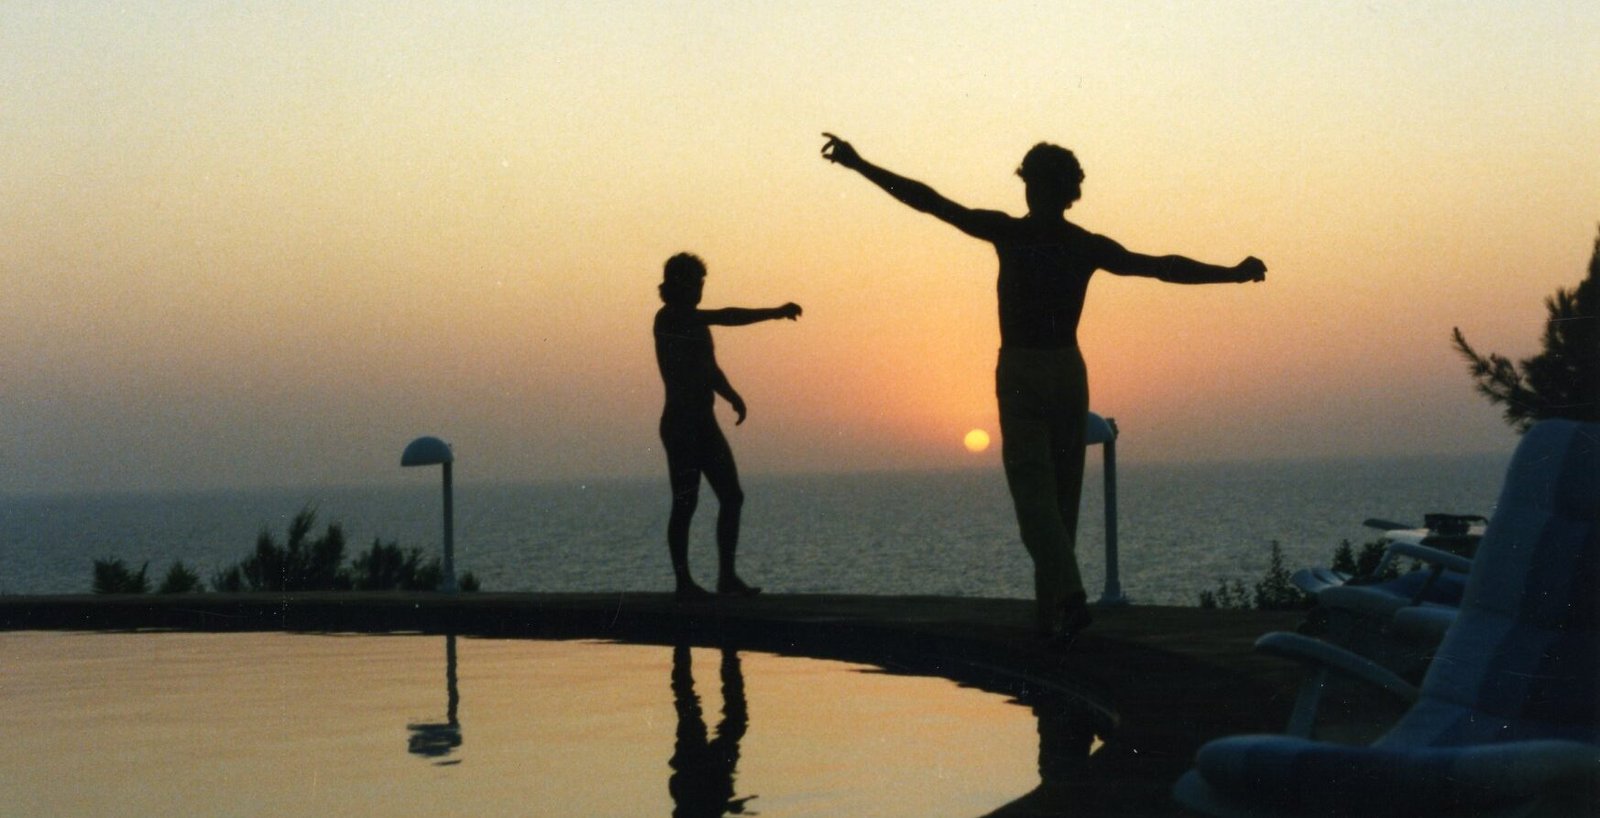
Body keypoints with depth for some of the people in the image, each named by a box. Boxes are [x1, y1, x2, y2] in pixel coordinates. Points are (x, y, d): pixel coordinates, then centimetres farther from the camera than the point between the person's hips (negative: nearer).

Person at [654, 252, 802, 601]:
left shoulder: (695, 321, 17)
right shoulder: (669, 319, -11)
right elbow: (726, 317, -22)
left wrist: (732, 396, 5)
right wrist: (774, 313, -23)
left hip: (703, 422, 9)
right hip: (681, 422, -9)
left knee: (731, 496, 3)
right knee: (685, 503, -6)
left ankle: (727, 576, 6)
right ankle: (683, 582, 0)